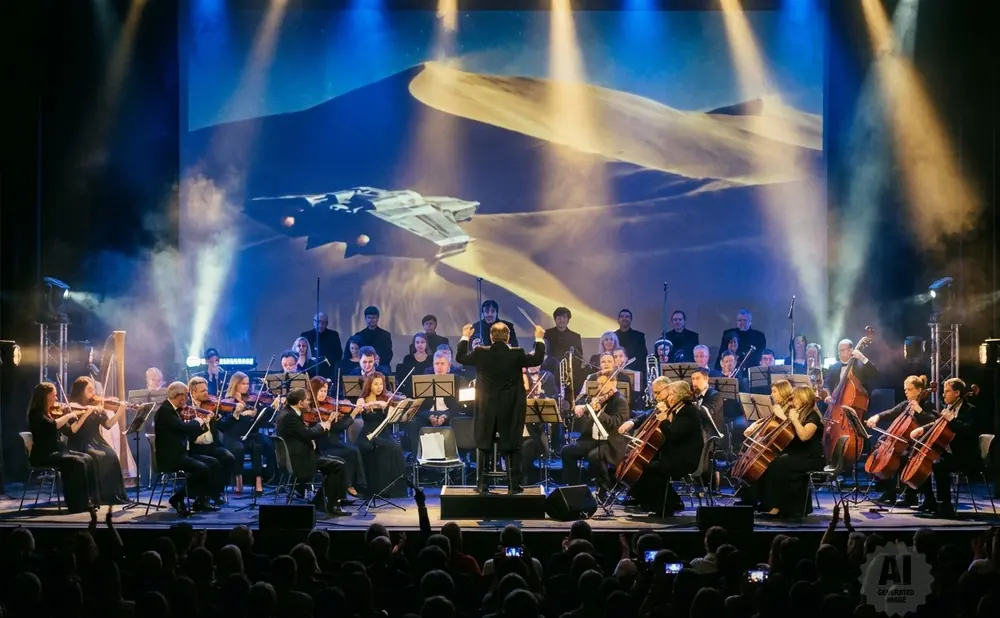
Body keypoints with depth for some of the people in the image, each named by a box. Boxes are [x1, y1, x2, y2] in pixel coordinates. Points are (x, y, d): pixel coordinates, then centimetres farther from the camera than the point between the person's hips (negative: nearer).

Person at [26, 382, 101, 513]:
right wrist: (68, 415, -17)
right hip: (44, 454, -8)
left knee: (87, 459, -13)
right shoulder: (36, 413, -11)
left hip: (59, 451, 8)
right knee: (77, 463, -27)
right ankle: (79, 504, -23)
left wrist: (76, 414, 7)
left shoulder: (53, 412, 14)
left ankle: (90, 499, -14)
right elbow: (52, 425, -29)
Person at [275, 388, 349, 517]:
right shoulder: (290, 416, -21)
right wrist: (322, 426, -4)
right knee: (339, 466, -13)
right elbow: (308, 434, -22)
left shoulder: (286, 412, 11)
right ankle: (330, 505, -2)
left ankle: (320, 502, 14)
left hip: (296, 458, 11)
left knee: (337, 462, 13)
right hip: (300, 461, -11)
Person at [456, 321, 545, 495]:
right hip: (510, 410, -1)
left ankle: (482, 484, 11)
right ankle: (514, 485, 5)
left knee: (484, 447, 10)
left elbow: (460, 357, 8)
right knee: (512, 447, 6)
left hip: (486, 409, 1)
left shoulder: (480, 353, -8)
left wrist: (465, 337, 21)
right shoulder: (517, 354, -10)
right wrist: (539, 339, 16)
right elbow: (537, 359, 3)